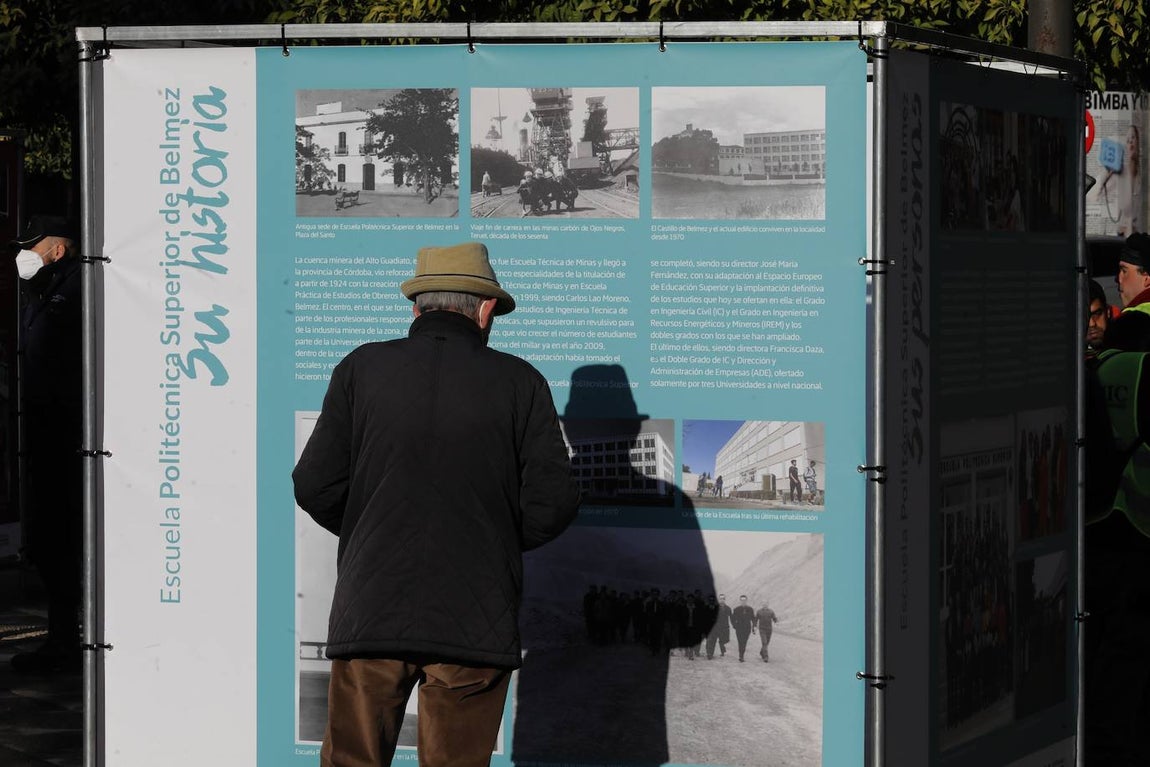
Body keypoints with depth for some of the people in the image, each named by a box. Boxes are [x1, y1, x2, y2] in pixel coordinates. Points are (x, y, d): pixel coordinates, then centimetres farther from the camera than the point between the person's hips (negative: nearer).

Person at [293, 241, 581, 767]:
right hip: (474, 623, -1)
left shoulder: (361, 369, 3)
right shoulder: (519, 383, 1)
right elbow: (552, 503, -3)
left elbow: (316, 487, -1)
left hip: (371, 612, 1)